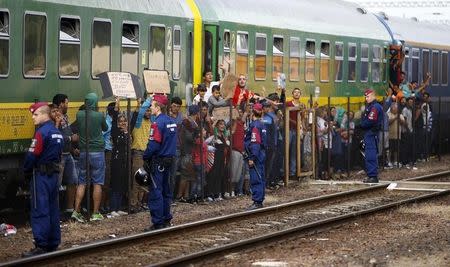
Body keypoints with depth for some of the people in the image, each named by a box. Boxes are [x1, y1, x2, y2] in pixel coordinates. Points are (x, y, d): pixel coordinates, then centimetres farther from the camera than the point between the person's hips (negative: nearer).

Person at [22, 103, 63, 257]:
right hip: (54, 174, 9)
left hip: (41, 175, -9)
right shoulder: (57, 132, 13)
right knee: (53, 210, 11)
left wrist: (26, 169, -1)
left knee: (39, 211, -8)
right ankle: (53, 243, 15)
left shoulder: (42, 132, -15)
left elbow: (32, 154, -16)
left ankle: (41, 246, -10)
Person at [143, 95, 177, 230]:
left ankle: (157, 223, -5)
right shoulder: (171, 121, 9)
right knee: (166, 191, 15)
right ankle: (166, 220, 19)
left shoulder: (158, 123, -18)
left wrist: (145, 156, -8)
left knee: (155, 192, -5)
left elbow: (154, 144, -21)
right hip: (169, 159, 9)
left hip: (158, 161, -9)